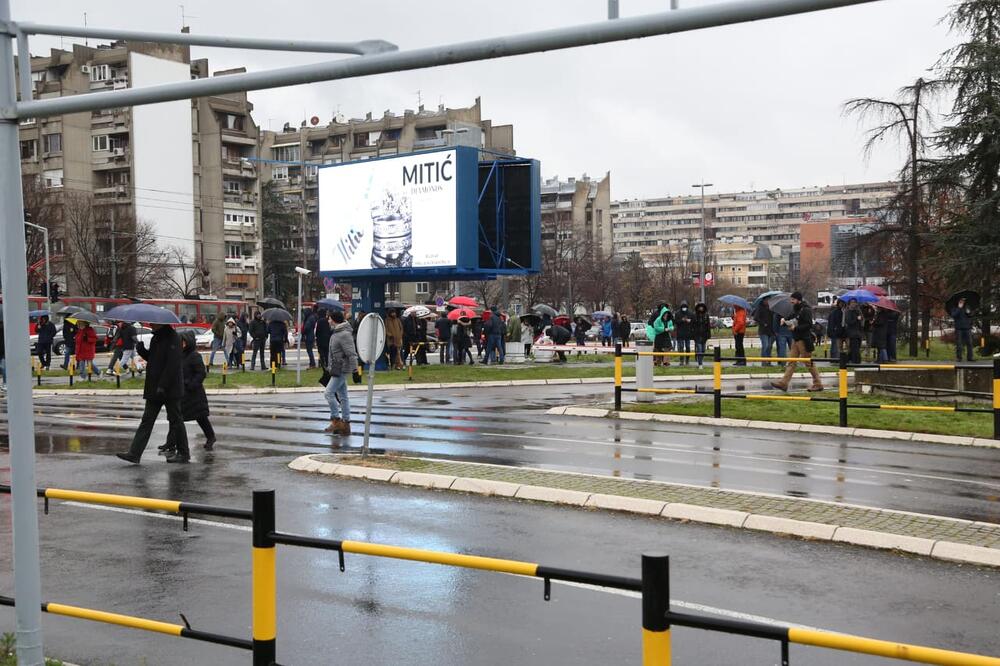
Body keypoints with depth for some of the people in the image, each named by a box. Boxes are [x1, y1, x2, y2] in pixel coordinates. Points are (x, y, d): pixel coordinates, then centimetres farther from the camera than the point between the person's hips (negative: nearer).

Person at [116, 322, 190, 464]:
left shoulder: (172, 338, -16)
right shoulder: (156, 337, 13)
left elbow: (173, 364, -22)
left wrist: (162, 386, -24)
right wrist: (141, 349, 0)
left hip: (169, 389, -9)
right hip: (155, 389, 9)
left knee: (175, 421, 3)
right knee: (146, 421, 5)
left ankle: (183, 453, 15)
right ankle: (134, 453, 3)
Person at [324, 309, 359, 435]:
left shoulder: (344, 334, -20)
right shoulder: (336, 332, 12)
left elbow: (351, 354, -24)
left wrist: (354, 369, -26)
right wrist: (330, 366, 24)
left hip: (341, 370, -10)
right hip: (338, 369, 10)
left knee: (329, 393, -10)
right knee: (342, 397, 11)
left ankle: (335, 421, -3)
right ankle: (345, 424, 16)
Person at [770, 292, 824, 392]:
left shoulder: (806, 310, -13)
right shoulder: (796, 309, 15)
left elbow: (808, 325, -20)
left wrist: (795, 328, -25)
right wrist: (785, 322, 2)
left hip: (804, 340, -9)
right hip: (796, 339, 9)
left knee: (809, 362, -2)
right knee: (791, 362, 5)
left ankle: (818, 384, 8)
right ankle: (784, 383, 3)